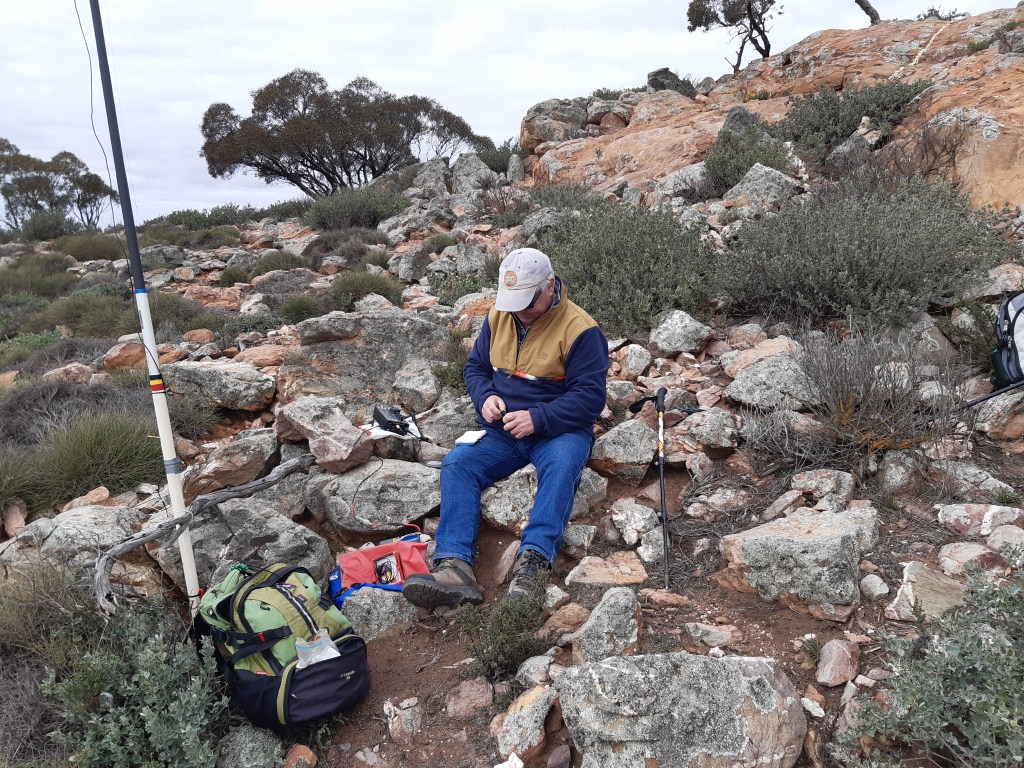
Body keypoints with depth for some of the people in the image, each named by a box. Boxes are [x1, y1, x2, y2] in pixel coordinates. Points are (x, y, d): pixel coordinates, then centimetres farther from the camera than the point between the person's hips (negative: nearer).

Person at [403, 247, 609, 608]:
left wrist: (537, 418, -24)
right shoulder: (498, 317, 6)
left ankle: (533, 560, -48)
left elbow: (590, 397, -14)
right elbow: (475, 367, 16)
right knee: (456, 464, -22)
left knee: (562, 466, -37)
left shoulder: (579, 329, -11)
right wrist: (486, 398, -7)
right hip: (501, 429, 4)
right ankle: (454, 566, -36)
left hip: (558, 430, -4)